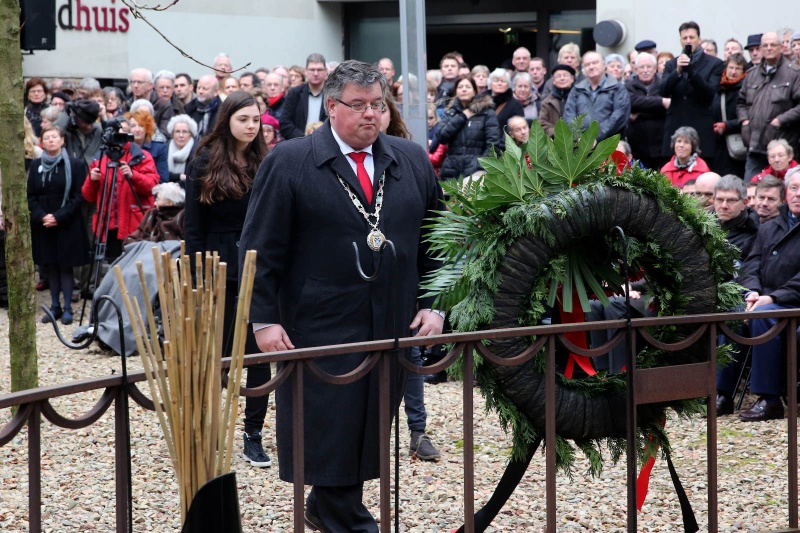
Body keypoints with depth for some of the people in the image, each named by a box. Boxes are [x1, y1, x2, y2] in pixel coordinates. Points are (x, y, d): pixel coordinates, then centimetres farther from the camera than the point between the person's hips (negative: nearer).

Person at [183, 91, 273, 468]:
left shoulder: (265, 165, 6)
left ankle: (253, 435, 5)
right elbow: (193, 228, -2)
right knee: (218, 353, 8)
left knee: (259, 352, 0)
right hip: (221, 273, -2)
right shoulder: (204, 166, -1)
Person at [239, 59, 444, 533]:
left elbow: (435, 241, 14)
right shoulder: (289, 162, -4)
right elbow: (261, 249, -5)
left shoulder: (412, 161, 10)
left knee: (372, 428, 8)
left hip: (392, 326, 4)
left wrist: (433, 305, 6)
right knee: (331, 426, -2)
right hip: (321, 327, -4)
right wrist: (264, 319, -9)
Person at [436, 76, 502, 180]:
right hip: (452, 170, 4)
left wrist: (483, 166, -11)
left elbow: (493, 144, -2)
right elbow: (441, 135, 1)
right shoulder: (450, 112, 16)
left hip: (476, 171, -4)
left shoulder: (486, 113, 5)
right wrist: (462, 117, -1)